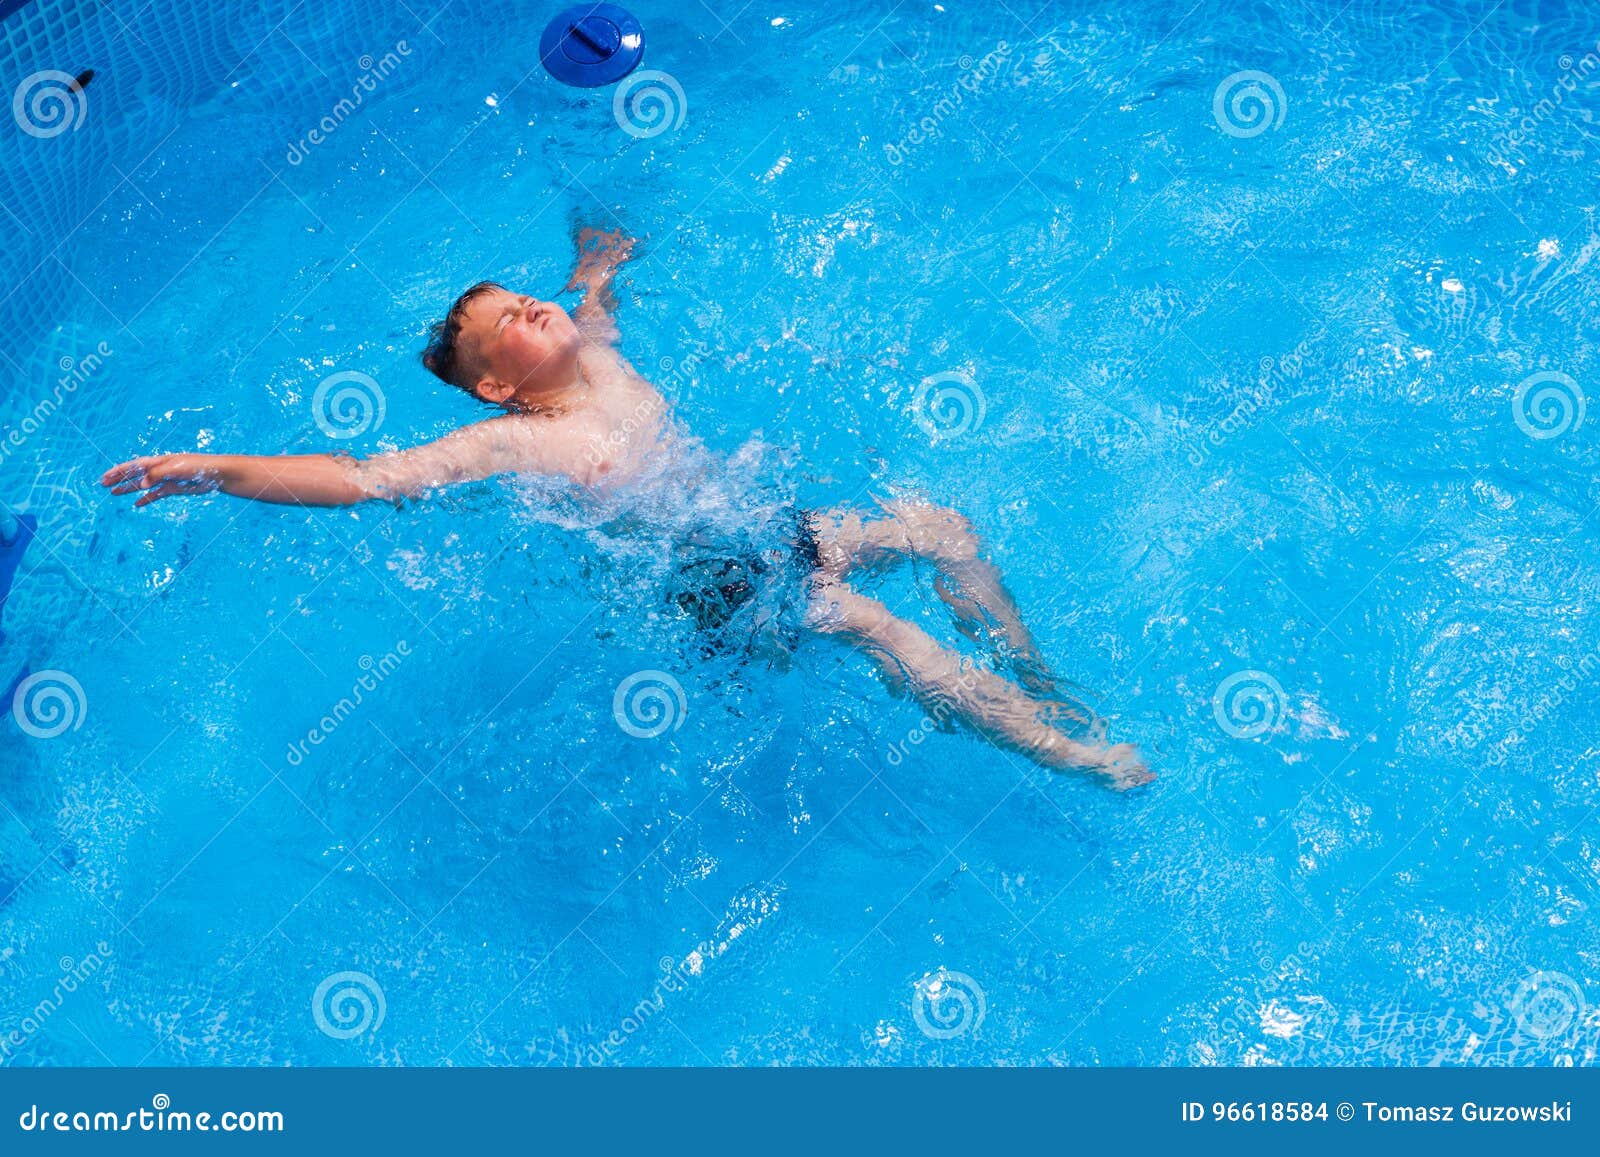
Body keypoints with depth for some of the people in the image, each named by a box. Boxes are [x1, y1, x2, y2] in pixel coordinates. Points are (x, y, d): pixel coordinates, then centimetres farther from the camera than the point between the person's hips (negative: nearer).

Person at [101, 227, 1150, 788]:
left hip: (779, 528, 8)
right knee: (860, 619, -28)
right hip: (722, 586, -8)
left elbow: (598, 276, 32)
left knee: (944, 530, 6)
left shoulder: (599, 352, 7)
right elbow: (363, 478, -23)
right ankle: (1062, 751, -22)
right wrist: (212, 471, -30)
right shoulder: (507, 443, -14)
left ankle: (1042, 687, 17)